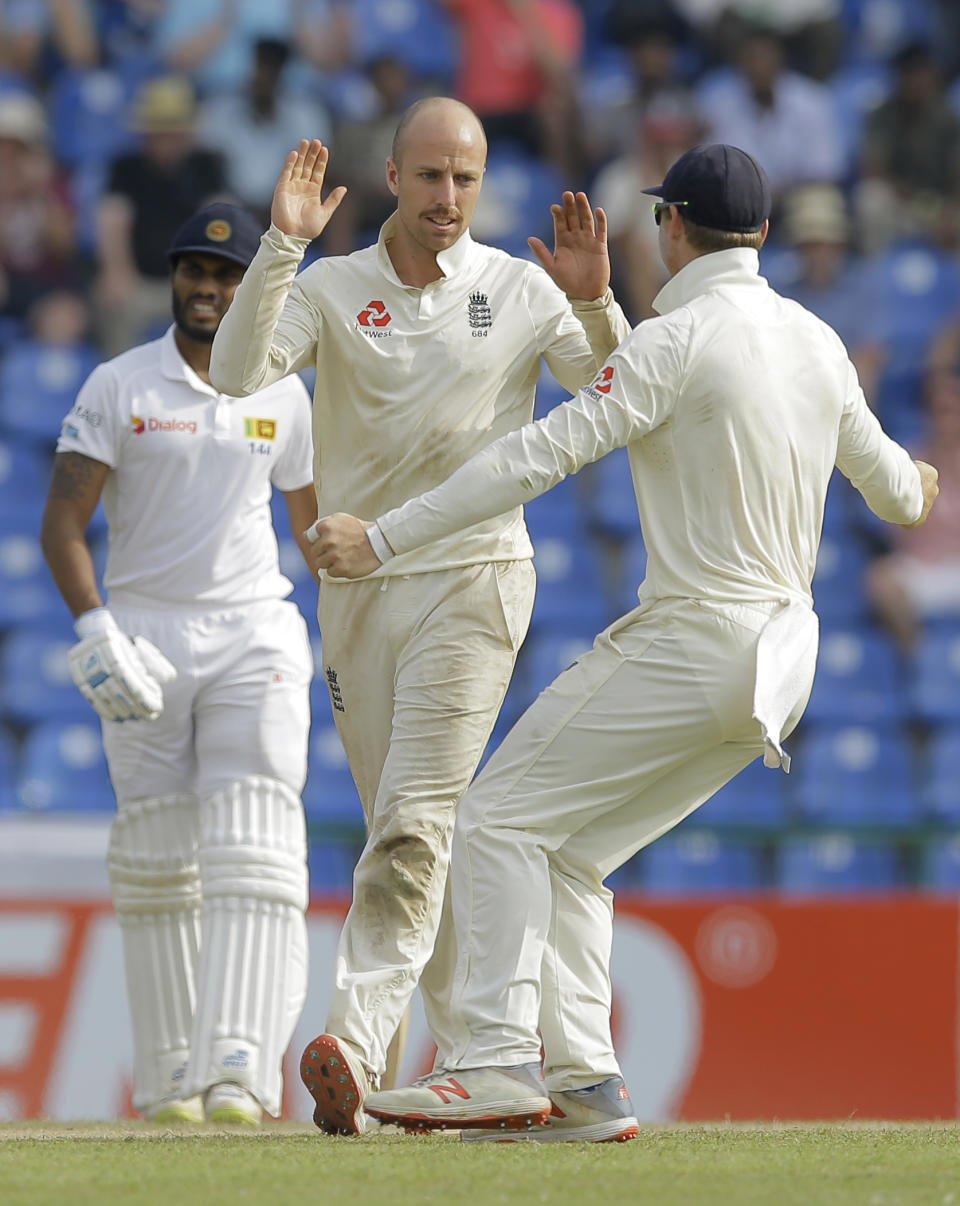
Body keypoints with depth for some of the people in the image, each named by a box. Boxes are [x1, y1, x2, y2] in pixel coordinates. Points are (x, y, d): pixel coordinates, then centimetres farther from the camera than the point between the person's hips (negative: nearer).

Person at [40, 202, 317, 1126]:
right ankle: (169, 1077, 9)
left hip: (254, 634, 1)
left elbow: (313, 515, 20)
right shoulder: (119, 386, 0)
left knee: (252, 851, -13)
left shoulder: (283, 395, 8)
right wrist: (94, 630, -18)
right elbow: (63, 520, -4)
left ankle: (237, 1072, -23)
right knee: (157, 862, 2)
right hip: (142, 633, -1)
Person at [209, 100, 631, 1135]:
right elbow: (237, 372, -13)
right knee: (403, 833, 9)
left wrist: (594, 306, -17)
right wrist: (281, 245, -23)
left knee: (414, 822, -16)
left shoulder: (523, 292, 2)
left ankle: (356, 1048, -25)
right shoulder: (330, 287, 3)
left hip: (473, 576, -3)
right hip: (357, 587, 3)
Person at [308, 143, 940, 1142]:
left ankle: (499, 1062, -14)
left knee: (503, 817, -4)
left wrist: (383, 539, -21)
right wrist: (914, 491, 51)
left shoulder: (679, 339, -13)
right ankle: (581, 1084, 8)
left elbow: (543, 453, -20)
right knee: (566, 851, 15)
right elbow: (891, 485, 25)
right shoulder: (818, 343, 10)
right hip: (781, 662, 8)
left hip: (691, 641, -8)